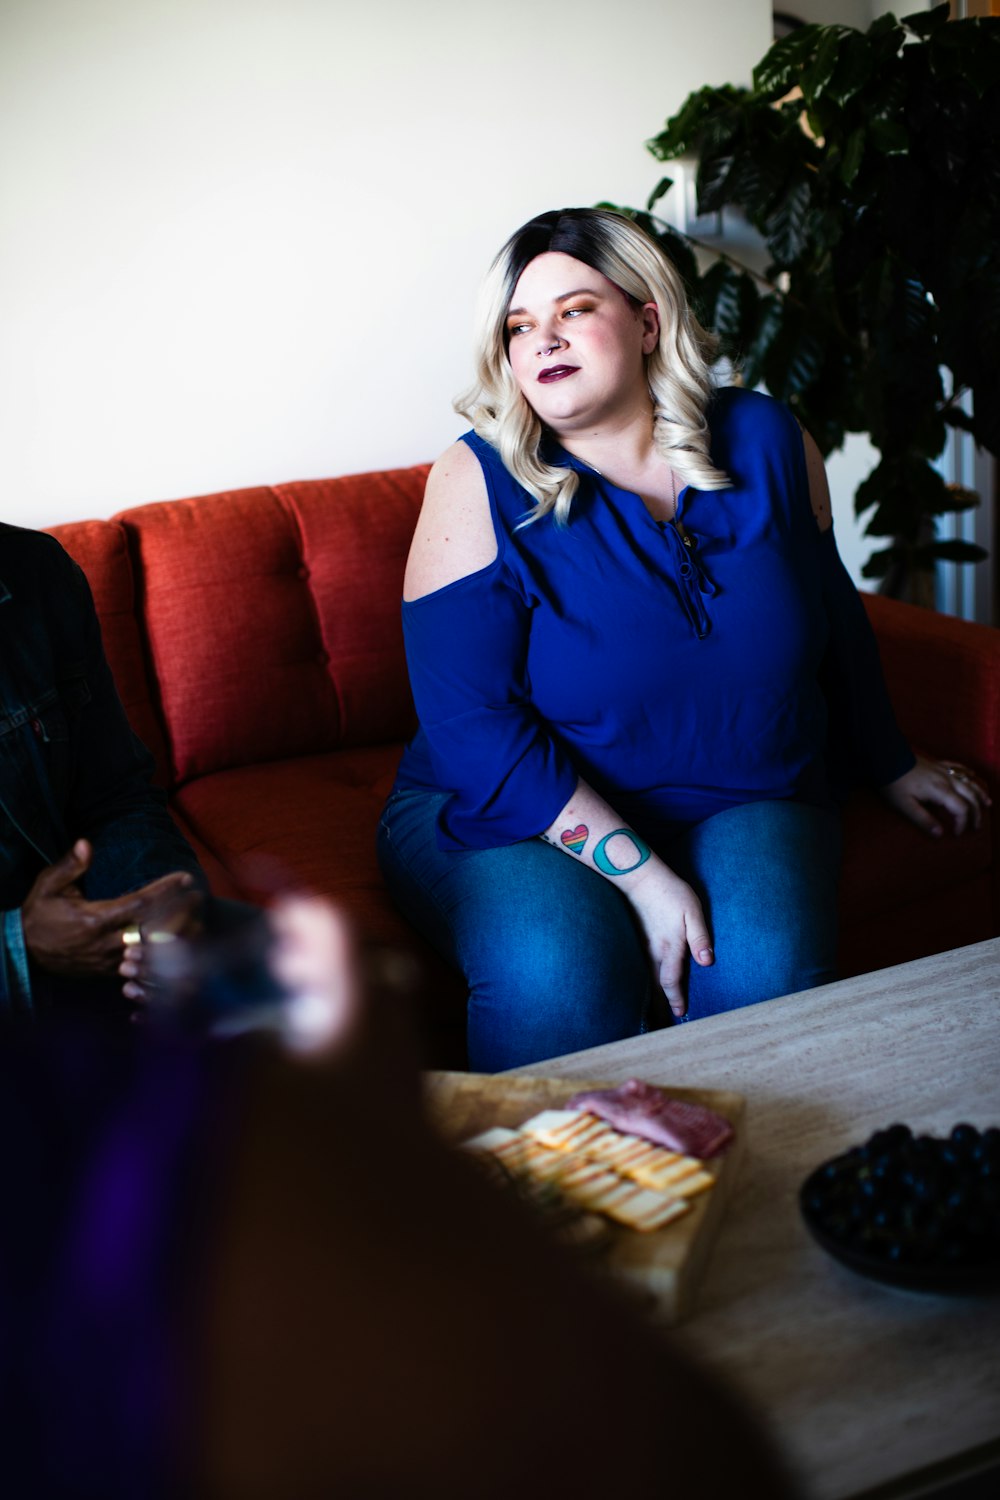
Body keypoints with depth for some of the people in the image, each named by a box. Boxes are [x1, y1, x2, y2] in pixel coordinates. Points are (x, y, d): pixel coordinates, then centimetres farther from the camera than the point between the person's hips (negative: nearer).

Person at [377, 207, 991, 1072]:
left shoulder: (764, 440, 2)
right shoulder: (480, 482, -10)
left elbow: (831, 613, 18)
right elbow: (473, 725, -17)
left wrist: (890, 767, 29)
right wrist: (638, 872, -24)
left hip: (744, 800, 3)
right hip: (515, 810, -2)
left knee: (762, 962, -27)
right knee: (560, 970, -33)